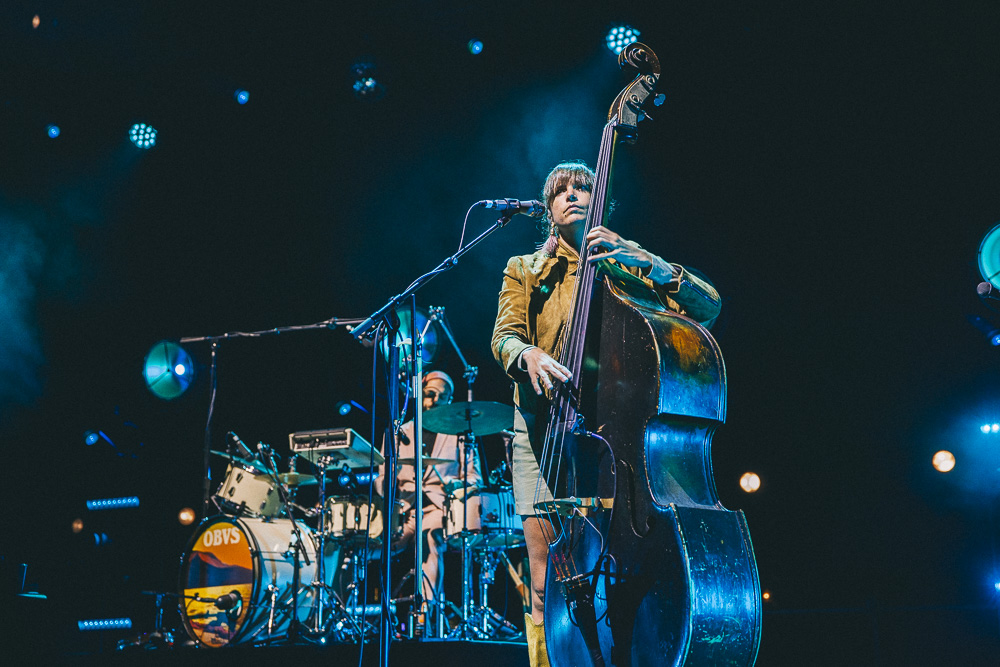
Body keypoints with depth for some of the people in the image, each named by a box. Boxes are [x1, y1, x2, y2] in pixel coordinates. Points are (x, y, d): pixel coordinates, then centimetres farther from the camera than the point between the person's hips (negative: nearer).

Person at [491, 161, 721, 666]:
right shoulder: (524, 270, 19)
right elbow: (504, 338, 3)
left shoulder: (626, 264, 14)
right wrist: (529, 355, -21)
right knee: (547, 588, -7)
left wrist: (640, 261, -14)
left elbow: (708, 307, 0)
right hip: (543, 434, 1)